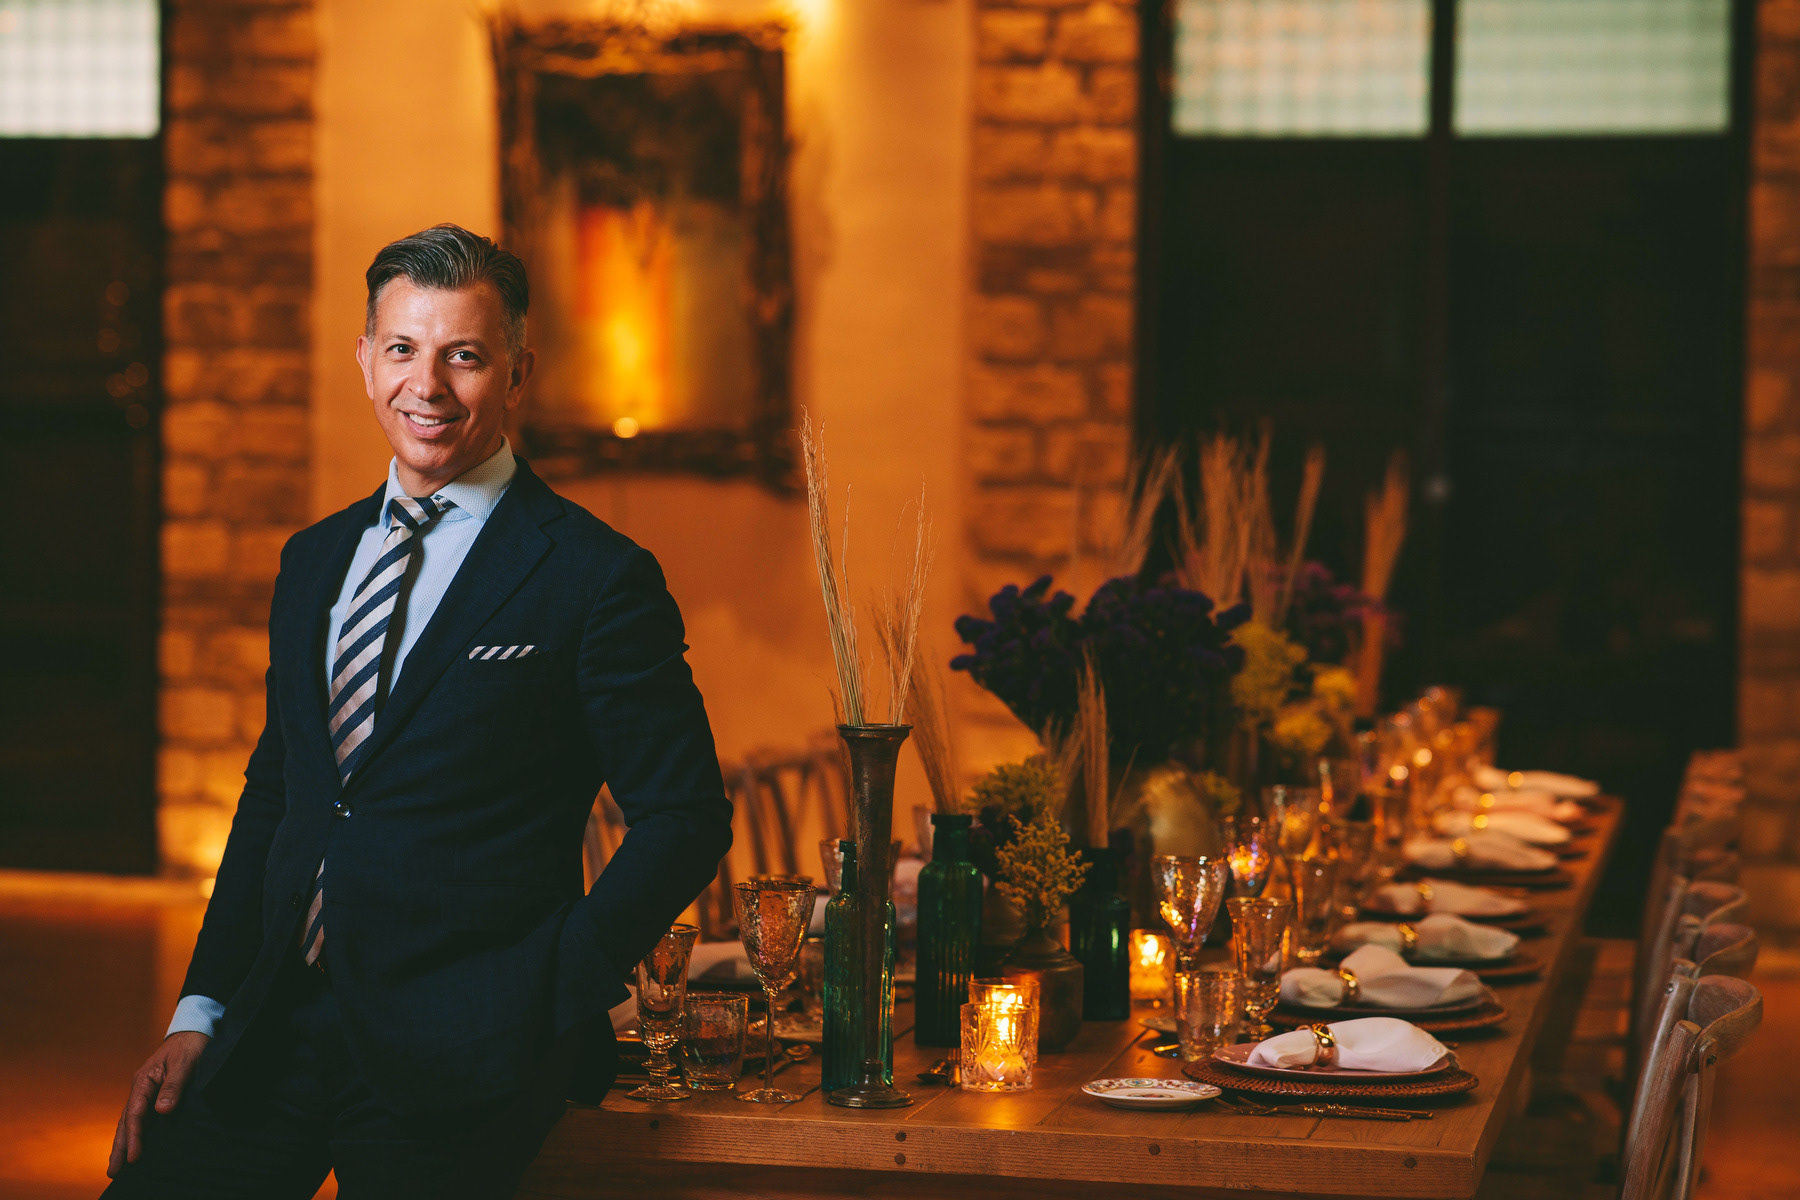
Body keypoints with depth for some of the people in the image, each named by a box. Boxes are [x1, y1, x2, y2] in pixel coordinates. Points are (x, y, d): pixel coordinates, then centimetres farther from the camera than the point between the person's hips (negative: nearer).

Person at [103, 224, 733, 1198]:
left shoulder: (595, 579, -5)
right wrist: (201, 1010, 10)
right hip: (277, 1030, 5)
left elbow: (685, 818, -5)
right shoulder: (313, 560, 15)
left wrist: (548, 998, -12)